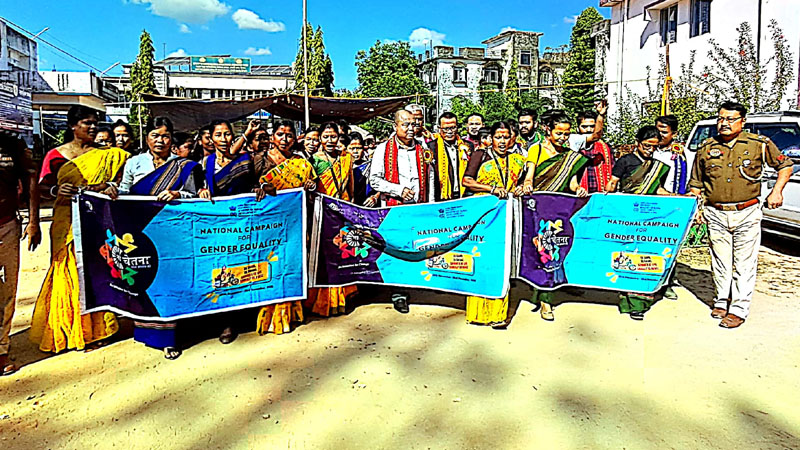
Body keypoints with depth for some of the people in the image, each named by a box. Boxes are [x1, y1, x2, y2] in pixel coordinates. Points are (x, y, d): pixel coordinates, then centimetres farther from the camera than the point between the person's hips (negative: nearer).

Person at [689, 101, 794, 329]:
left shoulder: (760, 144, 0)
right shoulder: (706, 148, 6)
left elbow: (785, 165, 12)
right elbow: (696, 183, 14)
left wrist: (777, 191, 0)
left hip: (747, 214, -2)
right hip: (716, 215, 2)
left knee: (744, 264, 1)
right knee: (720, 263, 10)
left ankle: (739, 309, 7)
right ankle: (721, 301, 25)